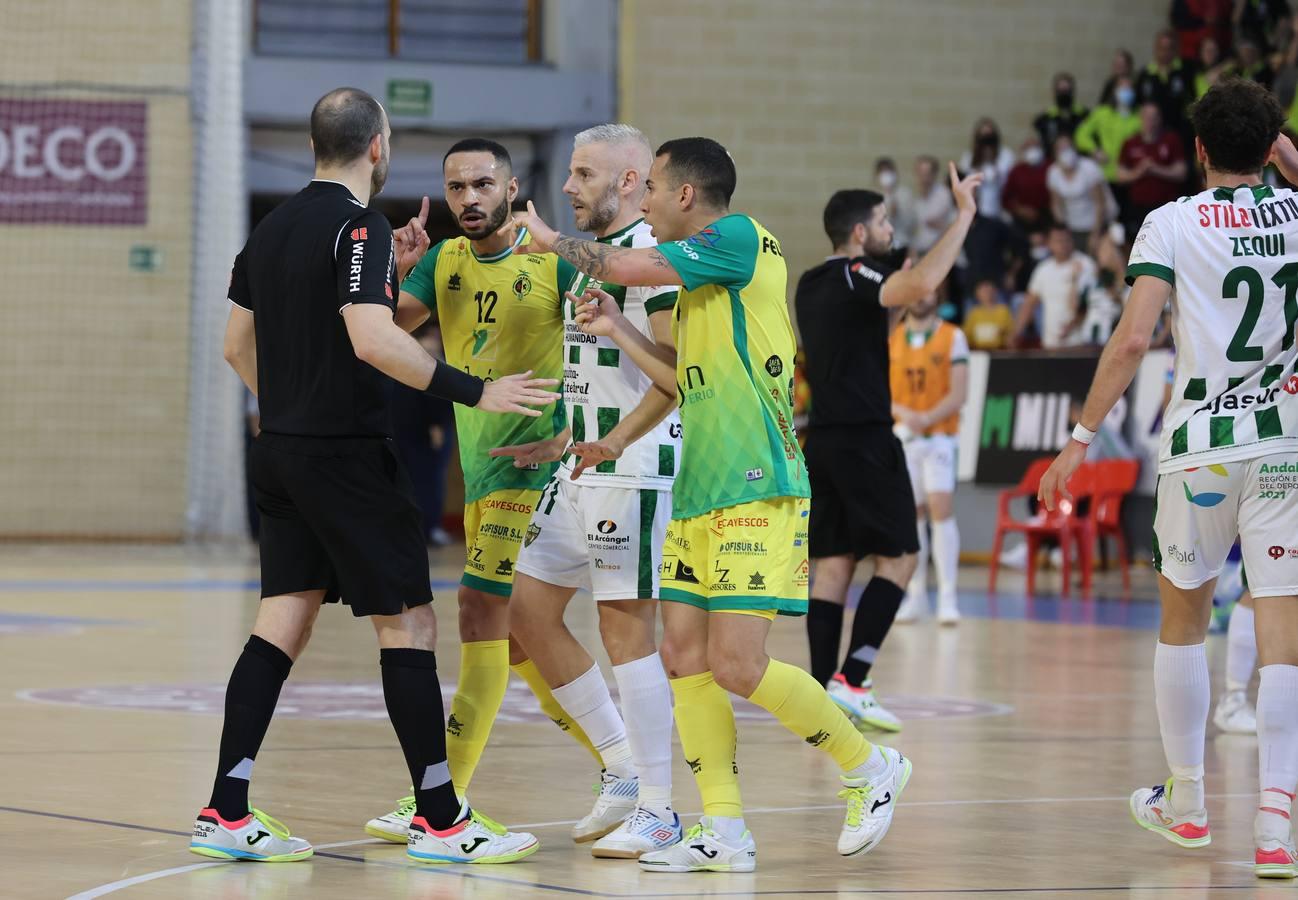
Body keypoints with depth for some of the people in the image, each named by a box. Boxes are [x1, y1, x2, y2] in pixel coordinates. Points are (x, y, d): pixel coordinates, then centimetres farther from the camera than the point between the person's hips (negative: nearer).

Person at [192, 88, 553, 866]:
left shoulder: (275, 227, 12)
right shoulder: (358, 227, -14)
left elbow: (238, 343, 19)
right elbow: (374, 339, -26)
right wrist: (475, 391, -22)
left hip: (283, 449, 8)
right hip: (347, 453, -8)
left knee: (285, 621, 9)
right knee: (408, 622, -2)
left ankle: (227, 814, 4)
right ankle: (440, 819, 0)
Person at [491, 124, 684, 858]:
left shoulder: (652, 254, -12)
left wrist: (614, 440, -26)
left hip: (633, 470, -10)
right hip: (582, 471, 10)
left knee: (626, 625, -7)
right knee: (529, 611, 8)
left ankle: (657, 811, 0)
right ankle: (624, 772, 17)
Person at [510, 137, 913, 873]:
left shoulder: (740, 239, -9)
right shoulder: (704, 278, 19)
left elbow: (625, 266, -13)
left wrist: (552, 239, 5)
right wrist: (619, 331, 21)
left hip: (757, 492, -10)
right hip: (701, 495, 10)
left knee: (737, 665, -13)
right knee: (685, 656, 2)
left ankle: (870, 767, 6)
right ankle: (725, 832, 5)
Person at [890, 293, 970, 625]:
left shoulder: (952, 338, -1)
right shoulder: (890, 340, 8)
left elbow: (958, 394, -7)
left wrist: (926, 418, -21)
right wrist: (903, 413, -14)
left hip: (938, 438, -3)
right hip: (901, 438, 3)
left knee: (941, 510, -13)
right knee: (910, 515, 5)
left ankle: (947, 597, -14)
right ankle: (916, 594, 13)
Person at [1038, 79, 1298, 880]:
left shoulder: (1173, 222, -4)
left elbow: (1133, 340, -14)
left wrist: (1081, 438, -8)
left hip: (1200, 448, -1)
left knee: (1184, 616, 19)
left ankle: (1187, 803, 28)